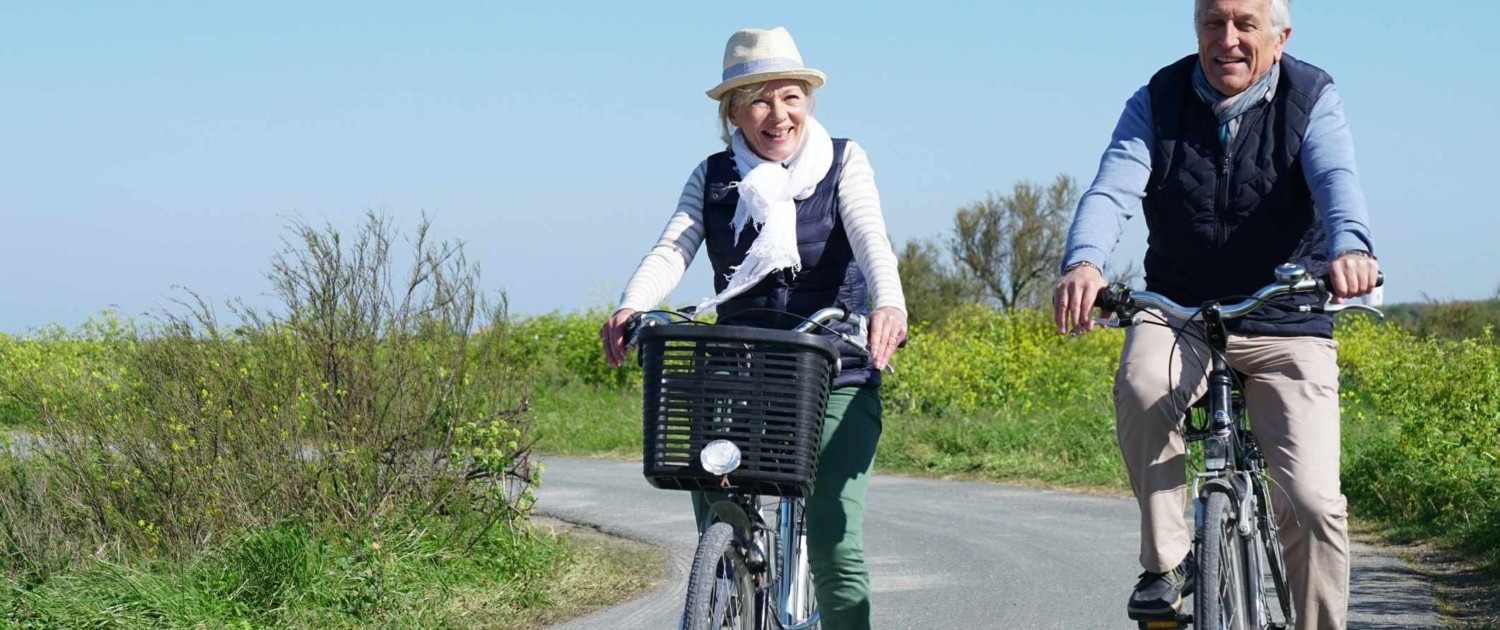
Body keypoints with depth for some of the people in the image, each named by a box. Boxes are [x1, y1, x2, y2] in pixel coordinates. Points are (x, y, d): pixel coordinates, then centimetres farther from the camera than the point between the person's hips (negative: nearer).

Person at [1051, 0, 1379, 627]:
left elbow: (1336, 180, -26)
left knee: (1313, 500, -15)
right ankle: (1167, 562, -17)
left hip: (1286, 325, -1)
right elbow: (1113, 187, -18)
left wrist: (1351, 248, -50)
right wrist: (1083, 262, -41)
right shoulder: (1158, 101, -3)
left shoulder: (1313, 100, -6)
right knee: (1141, 385, -34)